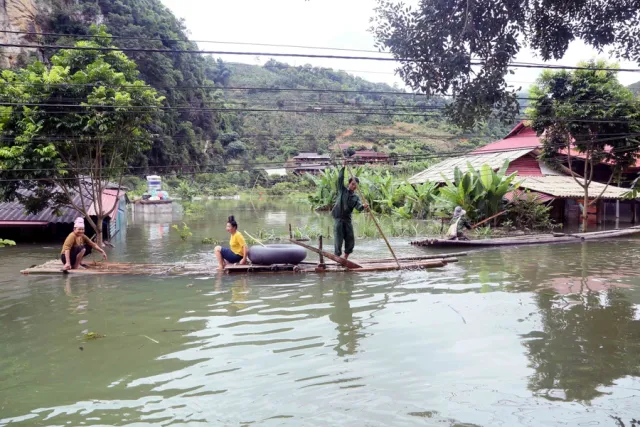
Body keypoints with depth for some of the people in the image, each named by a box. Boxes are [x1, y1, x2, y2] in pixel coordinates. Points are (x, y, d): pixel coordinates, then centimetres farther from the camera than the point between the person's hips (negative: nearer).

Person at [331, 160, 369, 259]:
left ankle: (345, 259, 18)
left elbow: (358, 207, -9)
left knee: (350, 240, 4)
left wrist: (363, 207, -31)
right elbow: (340, 179, -8)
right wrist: (343, 167, -15)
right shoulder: (342, 190, 6)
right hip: (338, 218, -3)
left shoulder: (356, 197, 10)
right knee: (338, 239, -5)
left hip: (347, 219, 4)